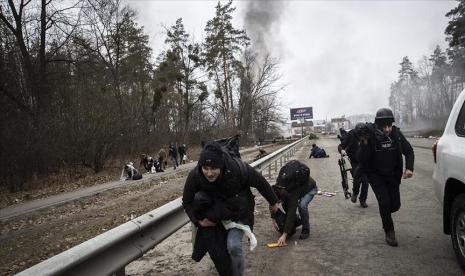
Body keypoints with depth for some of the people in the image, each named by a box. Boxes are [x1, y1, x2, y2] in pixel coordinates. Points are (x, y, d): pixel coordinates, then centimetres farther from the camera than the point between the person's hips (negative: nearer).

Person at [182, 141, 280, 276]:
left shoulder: (238, 168, -32)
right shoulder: (195, 175, -25)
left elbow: (260, 182, -13)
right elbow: (187, 202, -6)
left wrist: (273, 202, 2)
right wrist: (198, 220, -20)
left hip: (240, 213, -3)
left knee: (233, 246, -23)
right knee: (216, 251, 6)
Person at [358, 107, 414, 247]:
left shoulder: (396, 134, -11)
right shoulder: (370, 136, -20)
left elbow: (409, 152, 2)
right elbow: (362, 161, -21)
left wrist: (409, 168, -14)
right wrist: (365, 144, -35)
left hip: (393, 175, 3)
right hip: (376, 175, -3)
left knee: (395, 205, 4)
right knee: (384, 202, -13)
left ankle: (384, 213, 40)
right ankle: (389, 231, 7)